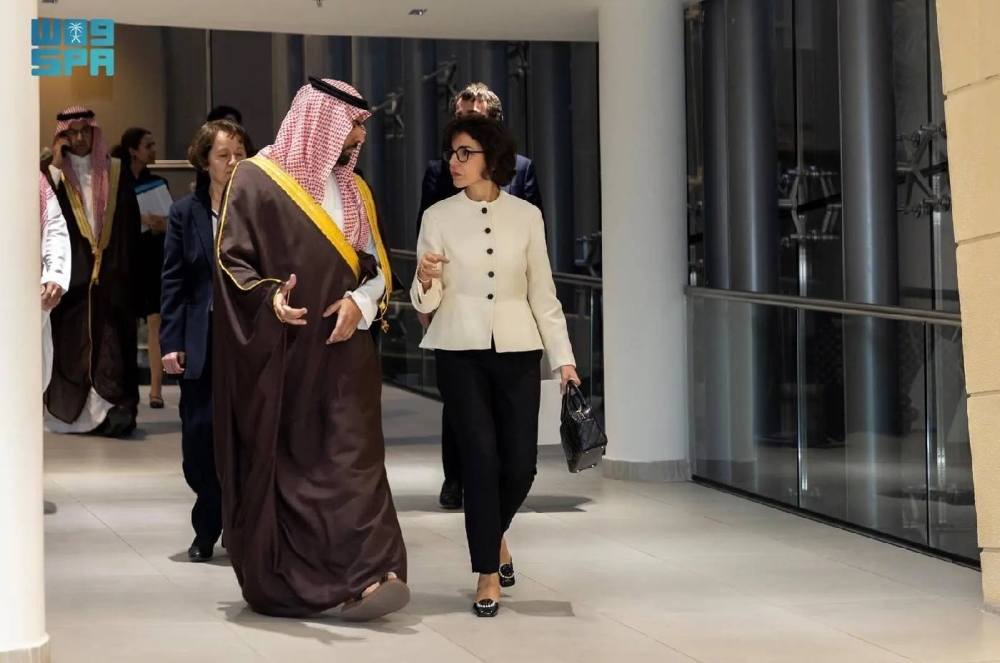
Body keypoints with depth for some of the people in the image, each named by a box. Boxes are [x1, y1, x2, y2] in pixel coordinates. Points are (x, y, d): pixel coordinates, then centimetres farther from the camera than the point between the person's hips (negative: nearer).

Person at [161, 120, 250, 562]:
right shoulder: (185, 213, 6)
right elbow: (173, 282, 5)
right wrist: (171, 342, -2)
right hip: (202, 343, 1)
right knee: (199, 436, 0)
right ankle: (207, 529, 17)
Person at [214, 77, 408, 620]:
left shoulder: (353, 191, 15)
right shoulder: (257, 179, -4)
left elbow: (376, 264, 17)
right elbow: (231, 259, -8)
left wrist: (360, 301, -4)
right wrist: (269, 299, -26)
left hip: (341, 350, 4)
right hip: (277, 356, -4)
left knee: (353, 458, -7)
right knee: (279, 463, 0)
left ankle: (366, 576, -10)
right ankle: (276, 582, 7)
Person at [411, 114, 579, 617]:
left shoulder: (526, 216, 4)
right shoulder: (438, 217, 2)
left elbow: (542, 292, 7)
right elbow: (427, 303, 2)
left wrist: (564, 356, 2)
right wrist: (426, 282, -21)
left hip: (517, 349, 1)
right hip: (461, 351, -1)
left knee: (520, 464, 0)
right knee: (482, 459, -9)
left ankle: (494, 532, 33)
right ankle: (488, 574, 4)